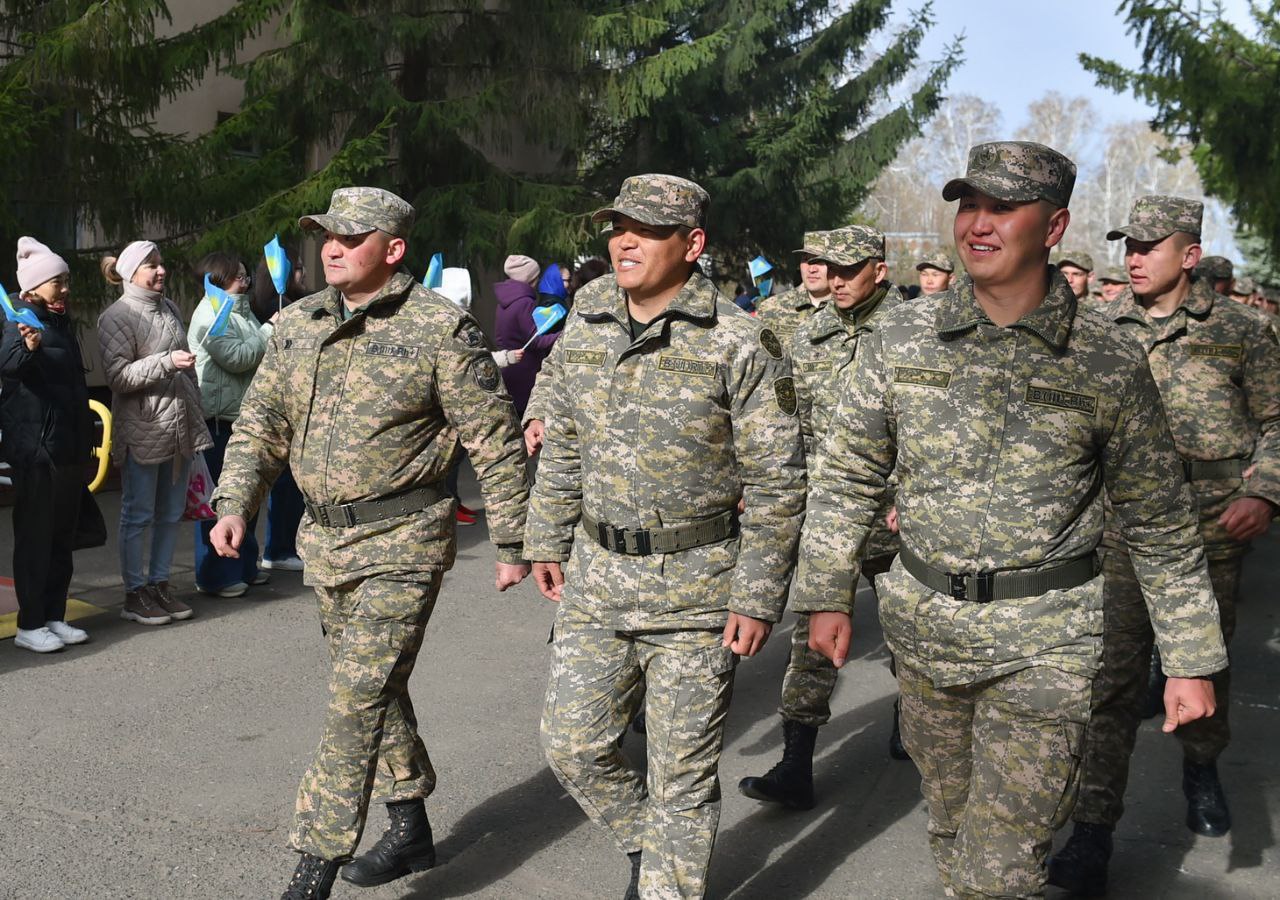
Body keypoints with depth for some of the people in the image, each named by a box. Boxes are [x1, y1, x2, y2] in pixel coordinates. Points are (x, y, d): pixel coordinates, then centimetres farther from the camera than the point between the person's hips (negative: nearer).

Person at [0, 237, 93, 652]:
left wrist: (85, 438, 24)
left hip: (69, 445, 8)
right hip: (35, 446, -8)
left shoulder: (62, 323, 16)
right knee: (35, 535, -3)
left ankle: (54, 616, 19)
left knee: (62, 535, 12)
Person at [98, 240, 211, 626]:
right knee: (138, 515, 1)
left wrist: (195, 410, 22)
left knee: (171, 513, 11)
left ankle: (160, 584, 22)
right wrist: (167, 362, -23)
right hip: (142, 431, -7)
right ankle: (135, 594, 10)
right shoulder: (117, 316, -8)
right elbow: (118, 375, -15)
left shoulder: (168, 308, 13)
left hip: (180, 427, 7)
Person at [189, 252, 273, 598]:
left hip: (244, 415, 10)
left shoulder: (242, 310, 17)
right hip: (219, 417, -10)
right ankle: (215, 576, 3)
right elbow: (237, 357, -20)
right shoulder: (210, 314, -11)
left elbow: (259, 356, 24)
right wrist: (269, 330, -12)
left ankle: (244, 566, 26)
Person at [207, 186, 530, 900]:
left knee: (360, 700, -8)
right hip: (325, 540, 7)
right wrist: (235, 503, -1)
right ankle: (412, 831, 34)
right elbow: (263, 421, 13)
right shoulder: (299, 324, 8)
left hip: (402, 544, -7)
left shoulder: (440, 328, -12)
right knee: (376, 689, 17)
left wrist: (512, 543, -9)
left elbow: (496, 441, -9)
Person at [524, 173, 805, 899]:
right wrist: (547, 540, 16)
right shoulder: (586, 329, 5)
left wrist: (758, 597, -13)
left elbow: (777, 483, -10)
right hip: (596, 578, 6)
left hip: (698, 588, -5)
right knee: (574, 744, 11)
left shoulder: (739, 344, -12)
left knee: (683, 770, 5)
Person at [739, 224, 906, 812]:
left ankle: (910, 720, 41)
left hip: (891, 506, -3)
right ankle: (795, 768, -2)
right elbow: (794, 421, 14)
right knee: (815, 629, -2)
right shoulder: (810, 335, 8)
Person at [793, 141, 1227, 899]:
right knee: (951, 823, 20)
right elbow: (847, 475, 7)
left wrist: (1192, 659, 1)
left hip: (1044, 640, -3)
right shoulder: (903, 340, -2)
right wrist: (827, 594, 3)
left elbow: (1161, 524, 0)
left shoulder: (1109, 363, -8)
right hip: (923, 623, 3)